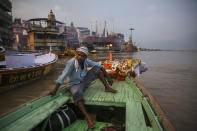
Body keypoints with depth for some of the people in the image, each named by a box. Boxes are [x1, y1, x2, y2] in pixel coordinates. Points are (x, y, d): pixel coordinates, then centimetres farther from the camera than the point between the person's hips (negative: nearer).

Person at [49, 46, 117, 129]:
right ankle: (87, 116, -36)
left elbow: (99, 66, -6)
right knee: (77, 93, -40)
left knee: (96, 68, -11)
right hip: (75, 84, -4)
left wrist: (108, 77, -5)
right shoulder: (71, 62, -27)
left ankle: (107, 88, -7)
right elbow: (63, 76, -26)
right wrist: (55, 90, -24)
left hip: (84, 81, 5)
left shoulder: (86, 61, -13)